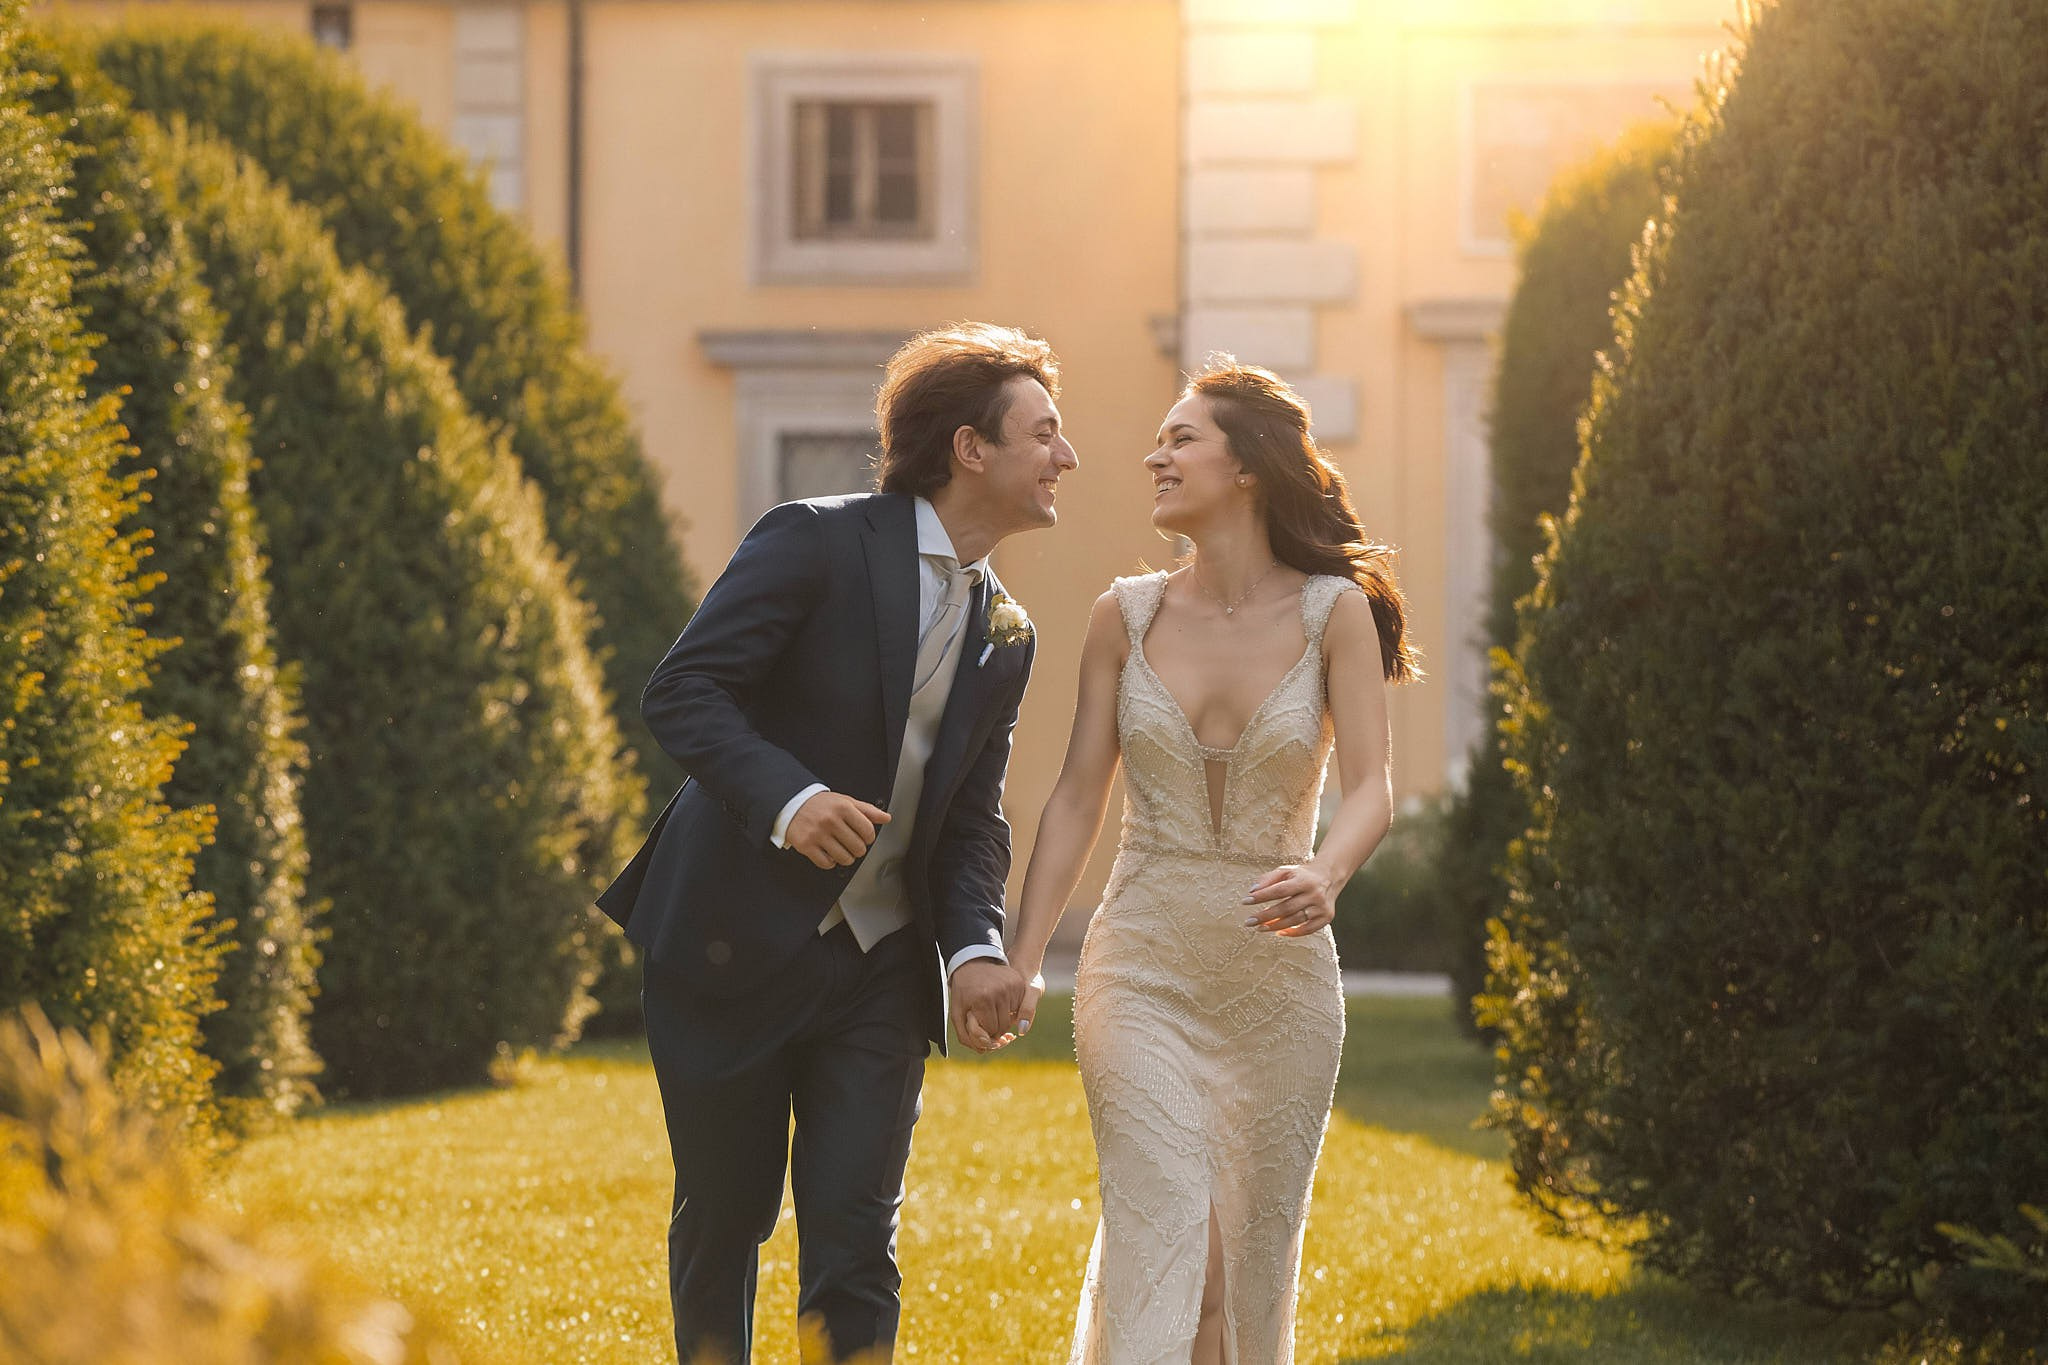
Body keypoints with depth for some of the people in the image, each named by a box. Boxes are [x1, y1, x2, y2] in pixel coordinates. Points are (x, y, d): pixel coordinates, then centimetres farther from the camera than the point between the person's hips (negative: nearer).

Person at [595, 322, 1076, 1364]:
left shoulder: (1004, 637, 10)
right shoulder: (814, 544, -9)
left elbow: (971, 818, 9)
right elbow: (680, 692, -15)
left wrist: (977, 947, -11)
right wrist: (788, 798, -32)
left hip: (880, 966, 4)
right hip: (733, 943, -4)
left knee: (855, 1242, -5)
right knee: (723, 1221, 8)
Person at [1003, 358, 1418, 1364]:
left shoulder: (1334, 611, -3)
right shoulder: (1127, 616, 3)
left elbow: (1370, 786, -10)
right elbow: (1077, 797, 5)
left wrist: (1325, 876, -32)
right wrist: (1020, 961, -2)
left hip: (1279, 970, 0)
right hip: (1142, 966, 0)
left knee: (1256, 1245, 8)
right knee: (1157, 1230, -13)